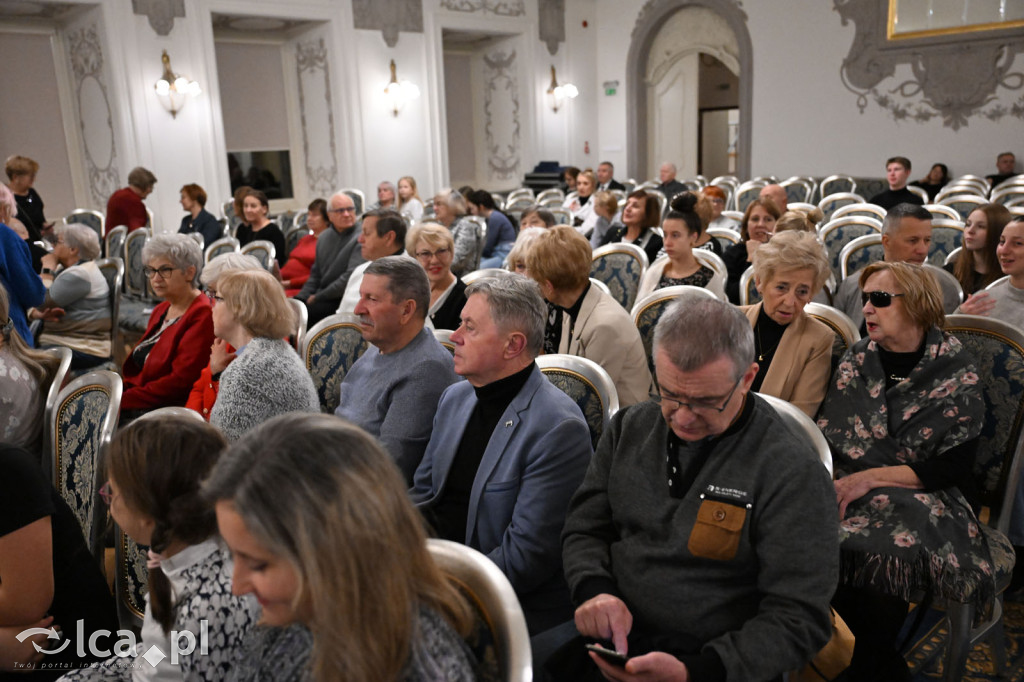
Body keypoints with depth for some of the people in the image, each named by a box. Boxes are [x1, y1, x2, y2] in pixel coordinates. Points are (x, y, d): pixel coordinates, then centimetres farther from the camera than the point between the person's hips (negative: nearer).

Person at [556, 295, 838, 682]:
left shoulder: (793, 472, -13)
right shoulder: (629, 428, 3)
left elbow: (798, 618, -13)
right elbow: (584, 529, 9)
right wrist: (593, 589, -12)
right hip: (609, 646, 4)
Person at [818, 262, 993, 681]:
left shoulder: (954, 370, -2)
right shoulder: (858, 359, 8)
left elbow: (954, 468, -6)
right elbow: (826, 435, 6)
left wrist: (871, 477, -14)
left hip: (920, 500, -3)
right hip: (850, 490, 3)